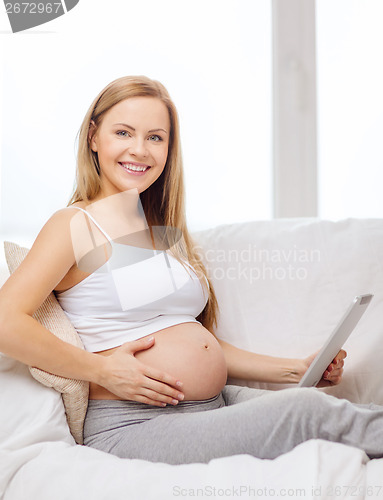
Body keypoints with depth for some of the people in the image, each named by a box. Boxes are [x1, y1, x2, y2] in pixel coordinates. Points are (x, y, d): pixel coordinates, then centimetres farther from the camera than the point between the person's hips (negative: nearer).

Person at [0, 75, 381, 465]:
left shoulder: (163, 231, 20)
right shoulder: (74, 224, -3)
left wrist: (298, 370, 11)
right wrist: (101, 369, -16)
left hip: (216, 406, 7)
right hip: (132, 428, -7)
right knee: (304, 412, -24)